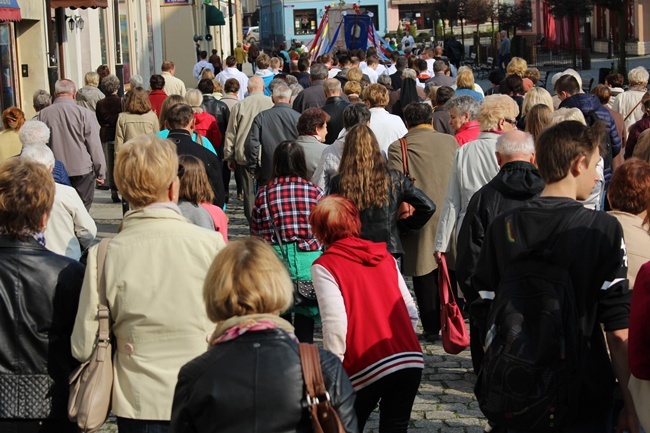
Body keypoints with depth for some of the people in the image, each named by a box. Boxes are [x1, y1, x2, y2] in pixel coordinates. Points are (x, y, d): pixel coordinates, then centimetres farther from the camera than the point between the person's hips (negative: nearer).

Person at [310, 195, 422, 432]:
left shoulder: (324, 267, -1)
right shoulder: (384, 257, 16)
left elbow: (335, 324, -12)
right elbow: (411, 311, 13)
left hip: (367, 367, -5)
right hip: (411, 361, 5)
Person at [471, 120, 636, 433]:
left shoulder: (502, 228, -2)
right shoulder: (602, 229, -11)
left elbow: (484, 317, 2)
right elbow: (618, 331, -13)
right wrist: (631, 406, -6)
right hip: (585, 399, -3)